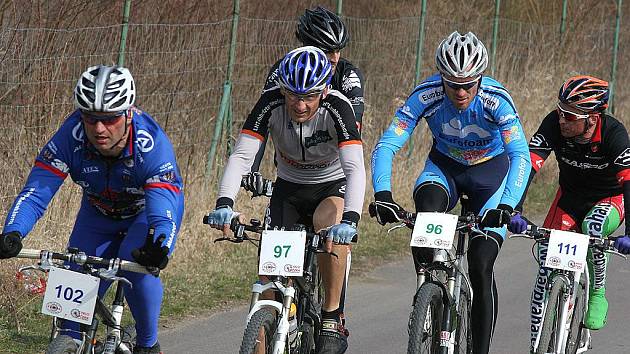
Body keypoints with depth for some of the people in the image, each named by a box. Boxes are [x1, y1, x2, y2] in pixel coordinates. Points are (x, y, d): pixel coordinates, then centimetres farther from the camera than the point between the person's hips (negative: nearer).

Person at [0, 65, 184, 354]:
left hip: (147, 213, -3)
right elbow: (35, 192, -35)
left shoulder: (151, 145, -37)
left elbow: (164, 211, -46)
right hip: (98, 215, 3)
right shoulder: (71, 136, -31)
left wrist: (158, 247, -68)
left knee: (135, 266, -30)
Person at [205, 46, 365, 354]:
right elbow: (241, 157, -29)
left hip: (332, 187, -3)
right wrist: (224, 203, -47)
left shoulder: (337, 108, -29)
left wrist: (350, 219, -55)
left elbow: (355, 168, -39)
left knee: (330, 225, -35)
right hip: (288, 189, 3)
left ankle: (332, 320, -21)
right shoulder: (271, 104, -23)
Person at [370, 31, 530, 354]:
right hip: (444, 166, 1)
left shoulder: (496, 100, -30)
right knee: (426, 207, -34)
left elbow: (520, 156, -37)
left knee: (481, 266, -13)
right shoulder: (426, 96, -26)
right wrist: (382, 194, -46)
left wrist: (507, 206, -53)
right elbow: (386, 145, -30)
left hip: (490, 170, -1)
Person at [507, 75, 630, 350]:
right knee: (547, 266, -10)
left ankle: (598, 293, -10)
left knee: (593, 226, -36)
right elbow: (528, 165, -31)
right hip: (570, 197, 3)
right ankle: (537, 344, 2)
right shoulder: (554, 125, -25)